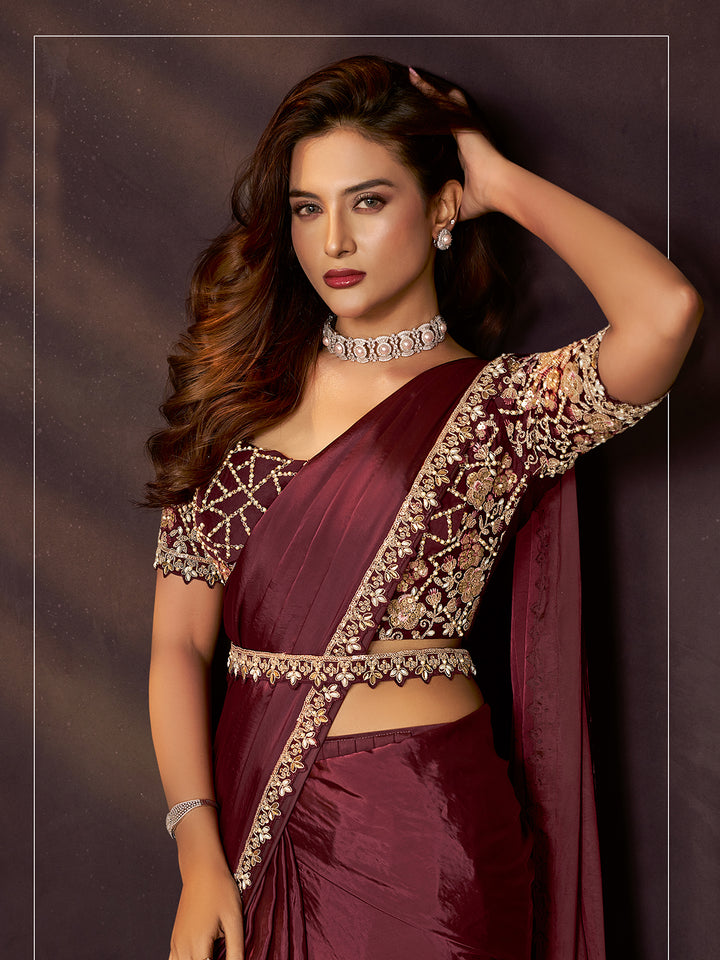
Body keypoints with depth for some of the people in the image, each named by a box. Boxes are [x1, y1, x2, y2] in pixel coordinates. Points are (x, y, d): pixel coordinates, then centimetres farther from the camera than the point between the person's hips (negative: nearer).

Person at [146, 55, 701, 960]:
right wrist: (199, 853, -9)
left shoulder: (495, 405, -5)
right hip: (255, 814, 3)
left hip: (418, 834, -3)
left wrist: (505, 183, -11)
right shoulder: (243, 390, 4)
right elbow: (180, 643, 1)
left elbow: (665, 312, -26)